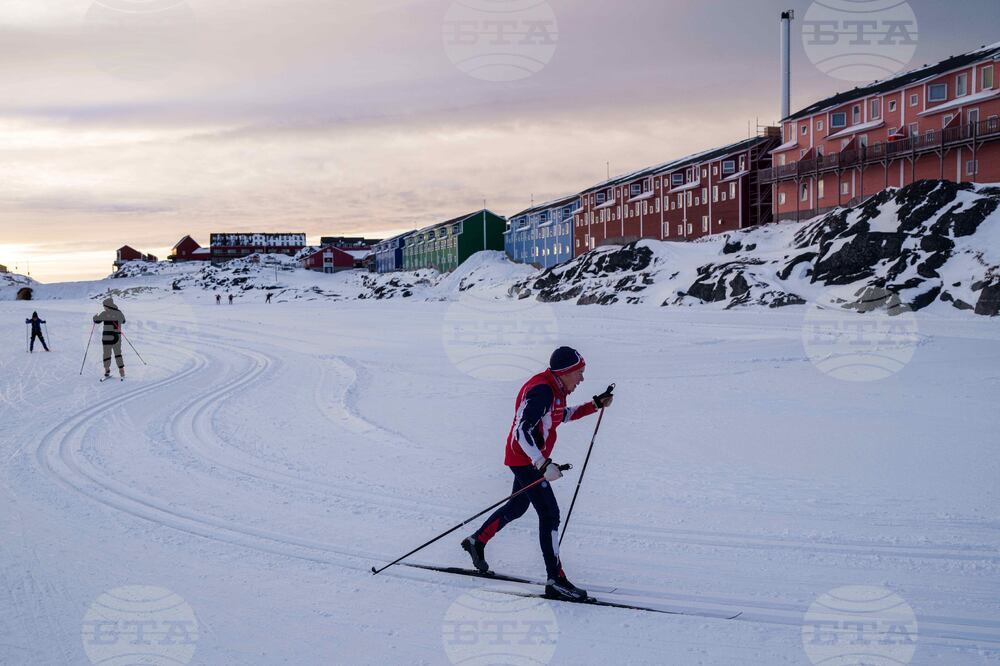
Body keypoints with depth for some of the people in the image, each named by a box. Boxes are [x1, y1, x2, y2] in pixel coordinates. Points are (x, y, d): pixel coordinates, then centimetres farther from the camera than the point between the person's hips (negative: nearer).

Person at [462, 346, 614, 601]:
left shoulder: (555, 389, 6)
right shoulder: (541, 390, -25)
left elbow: (563, 415, 25)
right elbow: (522, 430, -31)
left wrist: (595, 405, 15)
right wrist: (543, 465, -38)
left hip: (530, 459, 11)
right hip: (525, 460, -11)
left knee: (518, 507, 25)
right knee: (549, 514, -11)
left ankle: (477, 541, 42)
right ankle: (556, 580, -8)